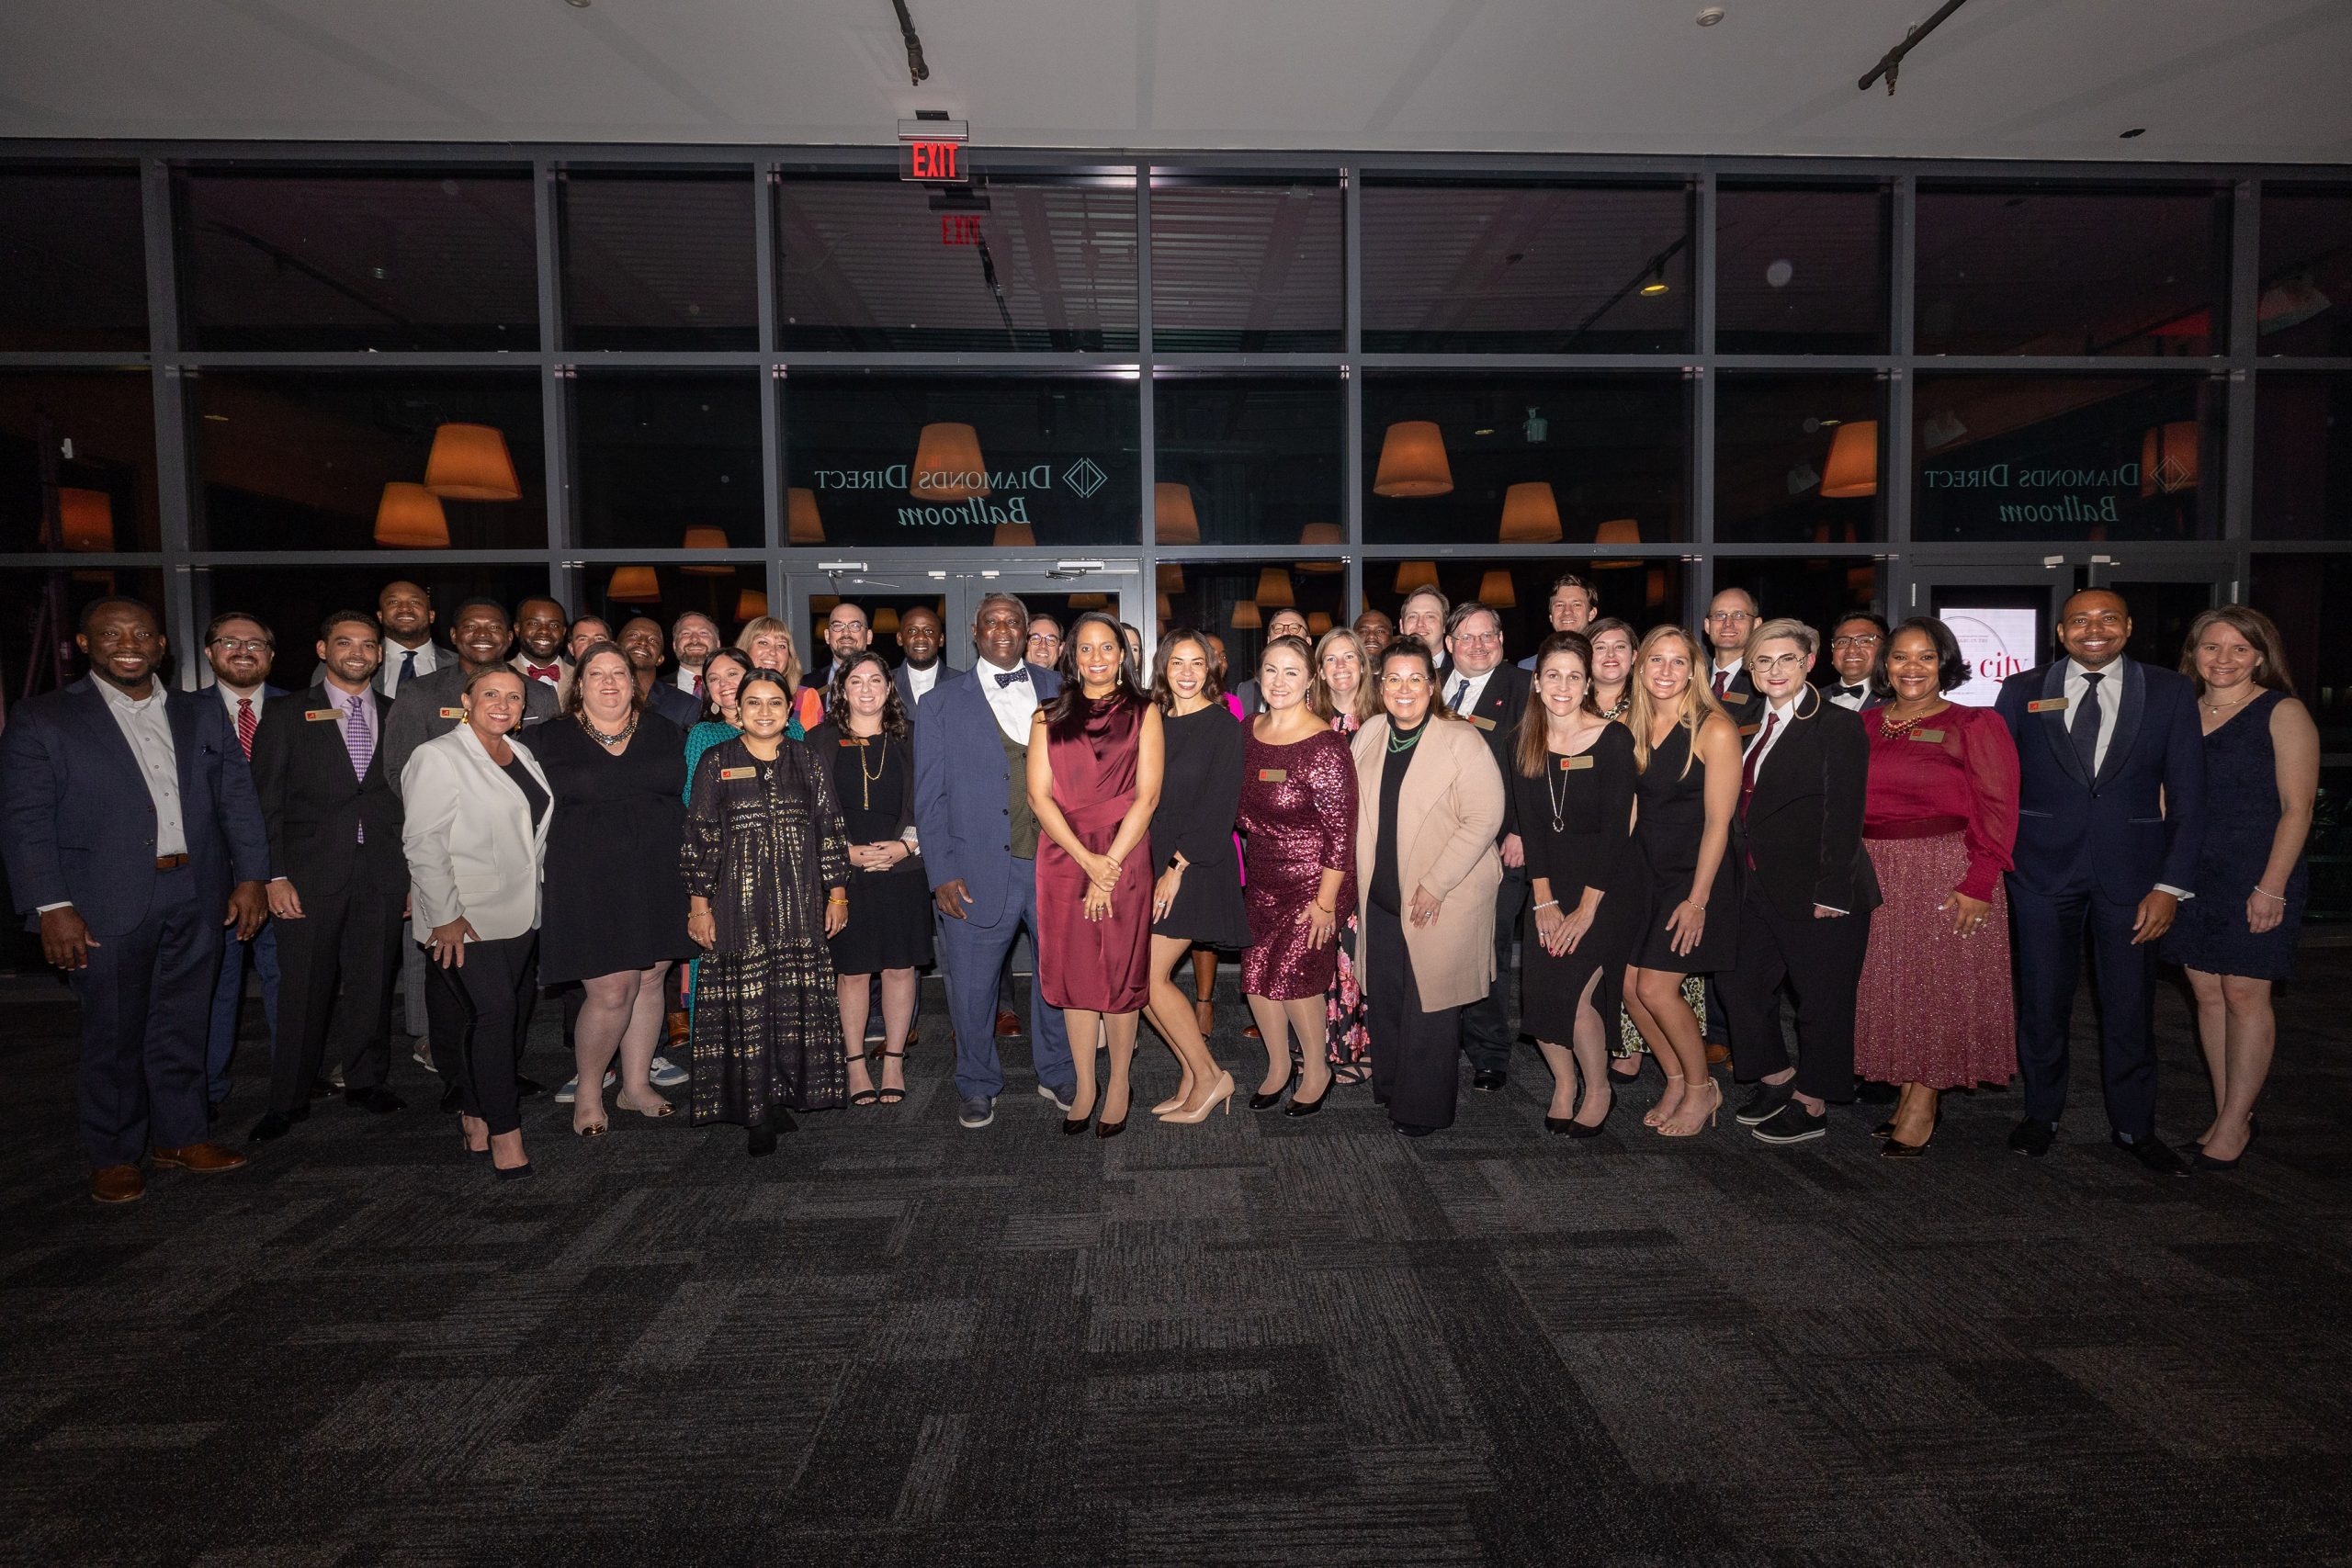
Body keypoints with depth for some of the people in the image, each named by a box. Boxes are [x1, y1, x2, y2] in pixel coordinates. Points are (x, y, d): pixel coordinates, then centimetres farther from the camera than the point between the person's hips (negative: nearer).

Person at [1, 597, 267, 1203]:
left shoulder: (202, 714, 10)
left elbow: (236, 799, 9)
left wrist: (250, 877, 1)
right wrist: (51, 906, -13)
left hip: (196, 898, 3)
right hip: (106, 906, -3)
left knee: (182, 1026, 13)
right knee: (113, 1034, 7)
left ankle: (180, 1135, 27)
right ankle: (113, 1155, 23)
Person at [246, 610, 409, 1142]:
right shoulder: (286, 715, 5)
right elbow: (266, 802, 2)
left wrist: (415, 872, 4)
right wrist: (275, 876, -6)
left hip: (382, 875, 2)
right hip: (310, 874, -2)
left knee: (373, 983, 8)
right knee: (302, 989, 1)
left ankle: (367, 1080, 23)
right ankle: (287, 1100, 14)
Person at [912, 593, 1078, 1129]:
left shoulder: (1057, 689, 9)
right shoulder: (943, 703, 3)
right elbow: (930, 797, 1)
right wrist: (942, 873, -7)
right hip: (980, 870, -2)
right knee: (971, 986, 7)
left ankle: (1057, 1074, 34)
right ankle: (978, 1086, 29)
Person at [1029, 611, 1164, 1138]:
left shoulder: (1143, 714, 5)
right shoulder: (1048, 717, 9)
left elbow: (1147, 795, -3)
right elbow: (1040, 796, 0)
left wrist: (1110, 866, -11)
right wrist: (1088, 860, -12)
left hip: (1125, 859, -2)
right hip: (1063, 858, 2)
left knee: (1121, 972, 2)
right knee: (1074, 972, 6)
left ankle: (1119, 1083, 17)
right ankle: (1084, 1085, 17)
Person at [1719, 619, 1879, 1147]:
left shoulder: (1839, 727, -11)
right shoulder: (1750, 724, 11)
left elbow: (1844, 817, -15)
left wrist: (1832, 894, -18)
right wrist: (1737, 879, 7)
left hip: (1817, 892, -7)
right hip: (1757, 886, 7)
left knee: (1820, 998, 6)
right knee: (1742, 982, 13)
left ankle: (1811, 1108, 21)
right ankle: (1776, 1080, 33)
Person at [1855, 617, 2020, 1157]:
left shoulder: (1975, 726, -2)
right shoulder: (1864, 725, 9)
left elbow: (1997, 810, -7)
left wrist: (1979, 884, -15)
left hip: (1948, 876, -4)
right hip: (1874, 878, 4)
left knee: (1940, 985, 1)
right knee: (1889, 986, 8)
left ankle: (1923, 1106, 11)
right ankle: (1906, 1094, 21)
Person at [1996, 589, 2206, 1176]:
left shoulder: (2170, 693, 2)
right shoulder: (2022, 691, 2)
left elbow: (2186, 797, 0)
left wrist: (2171, 885, -6)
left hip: (2131, 870, 0)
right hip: (2043, 866, 0)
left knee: (2130, 1005, 9)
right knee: (2042, 1001, 8)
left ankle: (2133, 1125, 26)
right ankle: (2042, 1113, 25)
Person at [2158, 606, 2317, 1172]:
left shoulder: (2283, 714, -5)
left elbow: (2296, 808, -9)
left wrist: (2272, 886, -14)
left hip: (2256, 878, -5)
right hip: (2192, 874, 5)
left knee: (2245, 995, -2)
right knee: (2207, 993, 8)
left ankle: (2235, 1123, 7)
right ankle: (2227, 1114, 18)